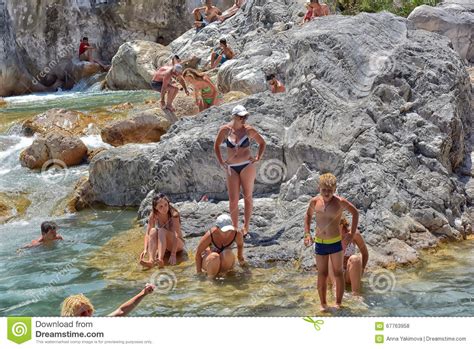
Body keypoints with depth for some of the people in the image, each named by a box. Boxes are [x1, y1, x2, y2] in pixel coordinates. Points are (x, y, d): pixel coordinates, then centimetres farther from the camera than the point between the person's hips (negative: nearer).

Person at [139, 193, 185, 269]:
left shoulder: (173, 214, -22)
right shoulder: (153, 215, -10)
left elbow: (176, 235, -30)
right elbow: (148, 233, -13)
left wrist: (173, 254, -39)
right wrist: (145, 249, -29)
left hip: (177, 244, -4)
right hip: (163, 245, 4)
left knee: (162, 231, -30)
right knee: (153, 231, -26)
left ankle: (160, 259, -45)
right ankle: (151, 260, -42)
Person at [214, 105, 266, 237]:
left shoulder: (248, 130, -4)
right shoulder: (225, 130, -2)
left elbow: (262, 143, 10)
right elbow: (216, 146, 12)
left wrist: (258, 158, 0)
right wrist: (221, 162, 5)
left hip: (247, 166, -1)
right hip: (231, 167, 1)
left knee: (247, 196, 4)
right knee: (233, 199, 0)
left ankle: (246, 227, 14)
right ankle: (235, 227, 12)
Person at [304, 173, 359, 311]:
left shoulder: (340, 202, -12)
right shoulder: (314, 202, -3)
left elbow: (355, 213, 2)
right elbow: (308, 215, 16)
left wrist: (352, 233, -2)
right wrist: (307, 234, 7)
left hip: (336, 242, -2)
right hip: (319, 243, 2)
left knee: (338, 273, 8)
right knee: (322, 275, 8)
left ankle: (338, 304, 17)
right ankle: (323, 304, 18)